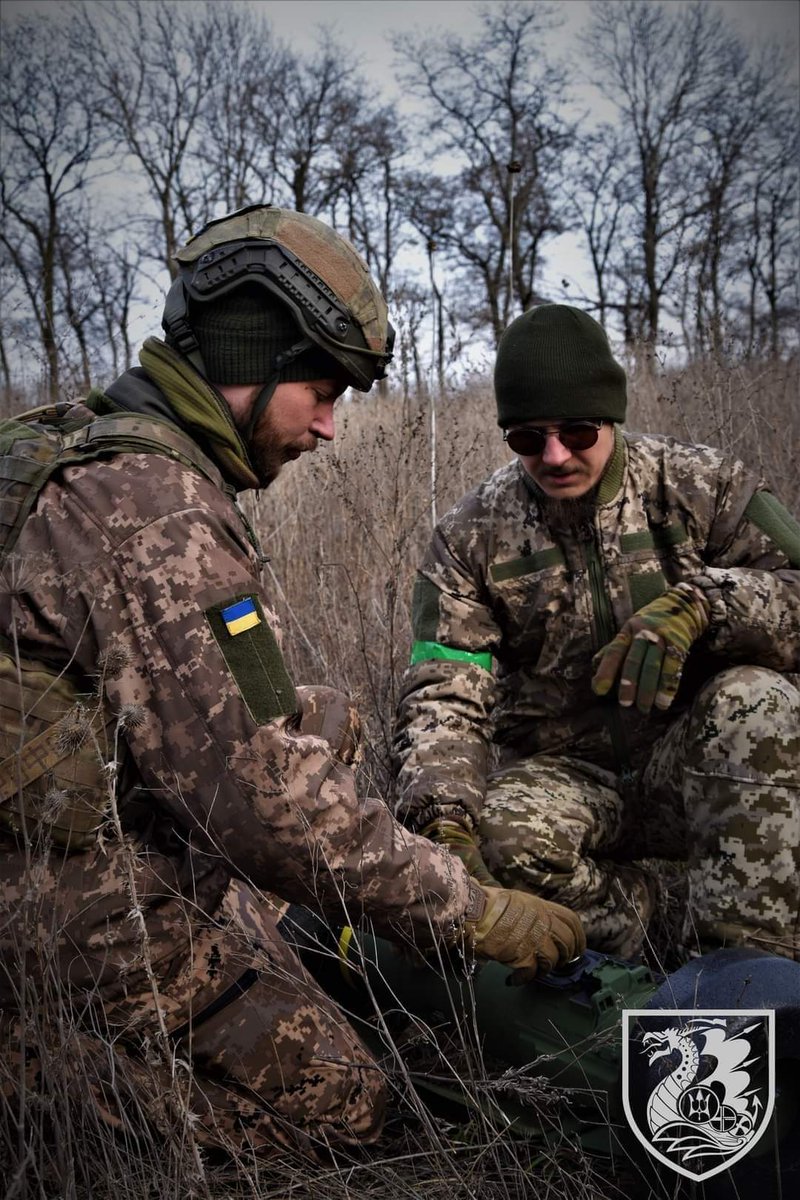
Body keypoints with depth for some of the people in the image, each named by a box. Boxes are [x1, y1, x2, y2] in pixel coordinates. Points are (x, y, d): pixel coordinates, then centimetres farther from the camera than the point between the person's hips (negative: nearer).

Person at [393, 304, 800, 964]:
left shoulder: (699, 484, -5)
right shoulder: (470, 538, -5)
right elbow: (443, 695, -14)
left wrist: (700, 604, -33)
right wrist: (444, 819, -32)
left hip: (690, 769, 1)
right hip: (563, 777, 0)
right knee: (502, 833, -33)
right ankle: (625, 905, -1)